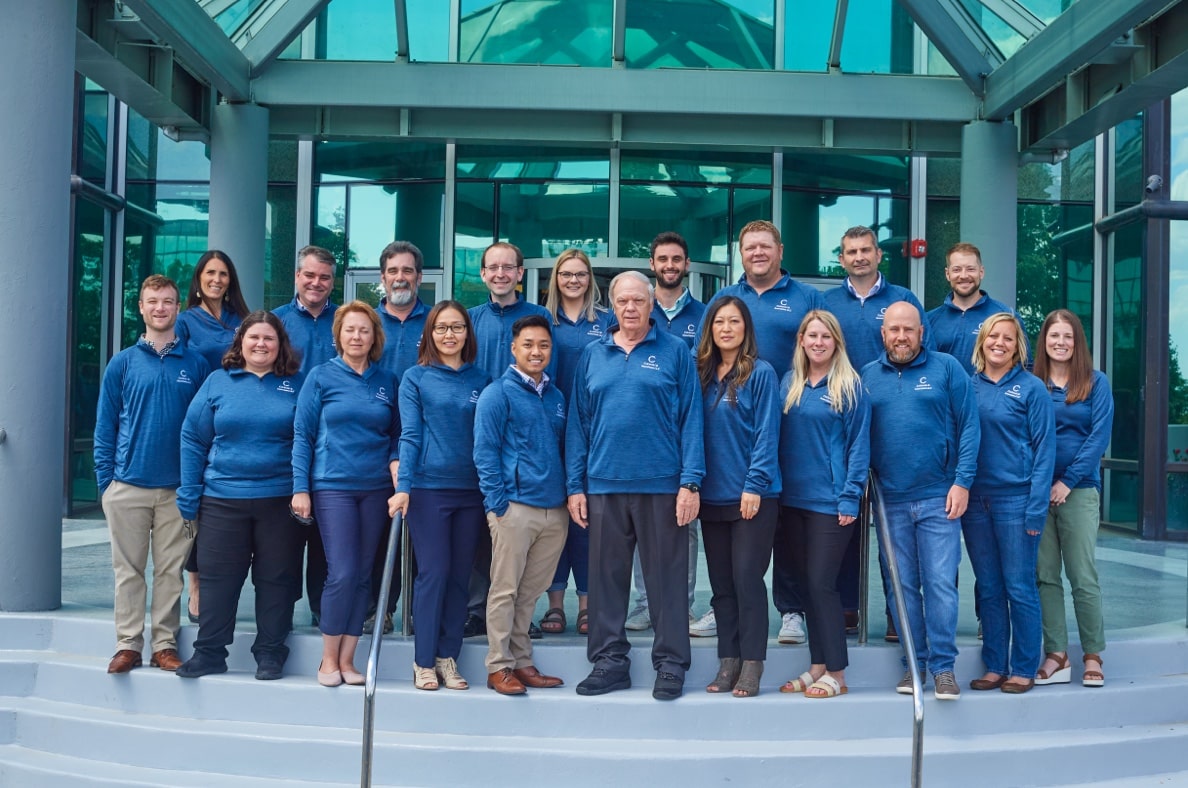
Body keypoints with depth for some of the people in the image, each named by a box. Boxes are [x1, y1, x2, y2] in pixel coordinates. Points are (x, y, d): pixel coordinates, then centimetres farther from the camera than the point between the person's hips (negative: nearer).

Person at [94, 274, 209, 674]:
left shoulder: (196, 364, 4)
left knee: (170, 570, 5)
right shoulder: (123, 363, 5)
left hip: (177, 487, 0)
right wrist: (105, 478, -2)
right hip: (128, 486, 0)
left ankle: (165, 644, 14)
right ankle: (128, 644, 14)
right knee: (128, 570, 6)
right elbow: (105, 426, 5)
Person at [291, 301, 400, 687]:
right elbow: (302, 435, 0)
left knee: (363, 575, 6)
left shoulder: (387, 381, 8)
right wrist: (300, 488, -5)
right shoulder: (322, 376, 1)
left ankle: (347, 659, 16)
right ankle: (329, 658, 8)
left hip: (376, 488, 3)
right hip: (333, 486, -3)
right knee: (342, 574, -8)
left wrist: (396, 461, -8)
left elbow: (396, 433, 12)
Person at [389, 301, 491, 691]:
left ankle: (448, 657, 16)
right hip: (428, 487, -3)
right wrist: (402, 486, -13)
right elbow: (410, 435, -4)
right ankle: (424, 660, 7)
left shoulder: (481, 380, 9)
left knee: (459, 575, 7)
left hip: (471, 490, 3)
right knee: (433, 572, -3)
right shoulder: (416, 378, 1)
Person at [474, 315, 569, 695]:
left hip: (555, 508, 6)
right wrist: (498, 503, -13)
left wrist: (572, 495, 12)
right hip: (515, 506, -5)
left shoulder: (556, 396, 15)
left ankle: (521, 661, 21)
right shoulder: (498, 393, -3)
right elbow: (484, 451, -7)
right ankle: (499, 666, 9)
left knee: (531, 592, 12)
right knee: (505, 591, 1)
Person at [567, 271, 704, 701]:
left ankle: (671, 664, 15)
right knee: (605, 577, 9)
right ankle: (609, 661, 20)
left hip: (662, 484, -3)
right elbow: (578, 422, 10)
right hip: (604, 485, 3)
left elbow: (691, 420, -2)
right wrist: (575, 485, 4)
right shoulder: (592, 355, 10)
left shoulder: (675, 352, 1)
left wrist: (690, 482, -10)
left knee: (666, 578, 4)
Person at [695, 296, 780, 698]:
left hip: (752, 496, -5)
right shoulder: (702, 375, 11)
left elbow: (767, 434, -9)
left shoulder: (761, 373, -5)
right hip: (712, 496, 5)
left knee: (747, 578, -4)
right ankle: (728, 662, 16)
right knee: (721, 583, 9)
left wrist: (754, 485, -16)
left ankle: (751, 666, 4)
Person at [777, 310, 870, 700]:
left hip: (831, 501, -5)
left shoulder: (850, 386, -4)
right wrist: (777, 491, 6)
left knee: (821, 583, -5)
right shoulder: (789, 383, 10)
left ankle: (836, 673, 5)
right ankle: (818, 665, 19)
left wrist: (850, 498, -12)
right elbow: (779, 438, 12)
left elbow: (859, 445, -6)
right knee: (809, 583, 10)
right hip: (795, 498, 5)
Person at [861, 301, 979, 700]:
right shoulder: (867, 376, 8)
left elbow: (969, 427, -2)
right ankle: (914, 662, 18)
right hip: (890, 500, 3)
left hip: (938, 498, -3)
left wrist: (962, 481, -9)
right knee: (902, 585, 8)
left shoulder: (947, 368, 0)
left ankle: (943, 666, 6)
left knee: (940, 584, -3)